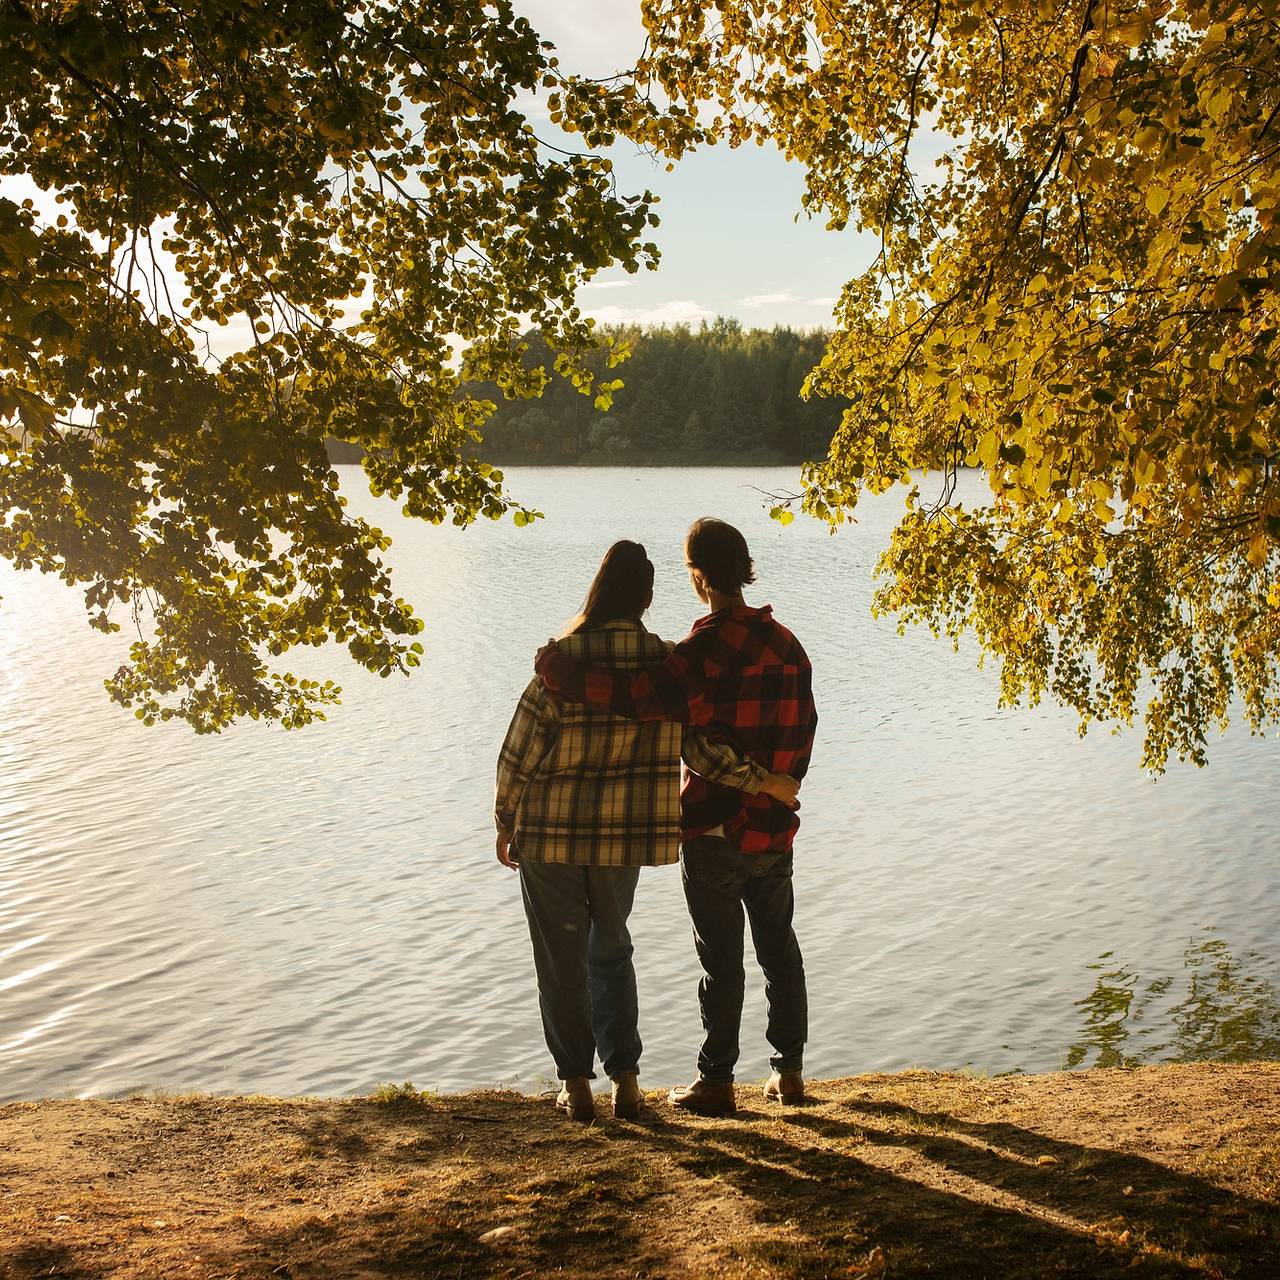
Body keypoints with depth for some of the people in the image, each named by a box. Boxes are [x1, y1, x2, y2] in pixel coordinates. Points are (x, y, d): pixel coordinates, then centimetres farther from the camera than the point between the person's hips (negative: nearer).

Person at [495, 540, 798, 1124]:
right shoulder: (670, 663, -9)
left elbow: (518, 756, -10)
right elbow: (702, 749, -7)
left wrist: (505, 826, 4)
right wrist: (763, 782, 7)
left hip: (551, 834, -3)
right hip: (626, 835, 3)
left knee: (561, 960, 12)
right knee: (611, 951, 22)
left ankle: (577, 1086, 17)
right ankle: (625, 1080, 18)